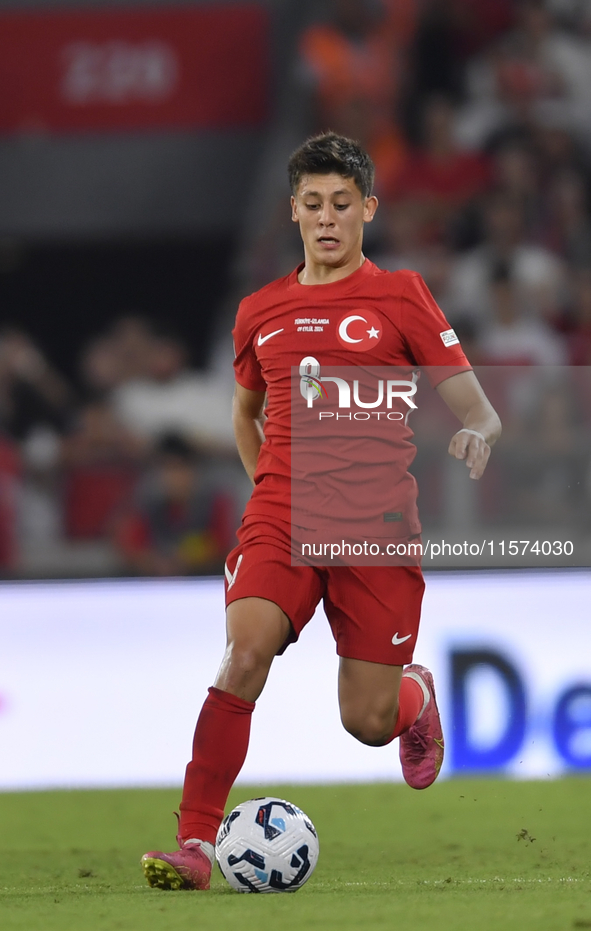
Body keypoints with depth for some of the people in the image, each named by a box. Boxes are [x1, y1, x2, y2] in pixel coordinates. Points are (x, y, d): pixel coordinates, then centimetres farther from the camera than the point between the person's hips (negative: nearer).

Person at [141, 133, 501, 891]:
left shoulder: (399, 297, 4)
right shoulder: (261, 311, 14)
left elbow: (478, 412, 1)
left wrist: (475, 436, -23)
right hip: (280, 515, 2)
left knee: (366, 723, -2)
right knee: (245, 653, -25)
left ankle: (415, 695, 37)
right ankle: (195, 844, -24)